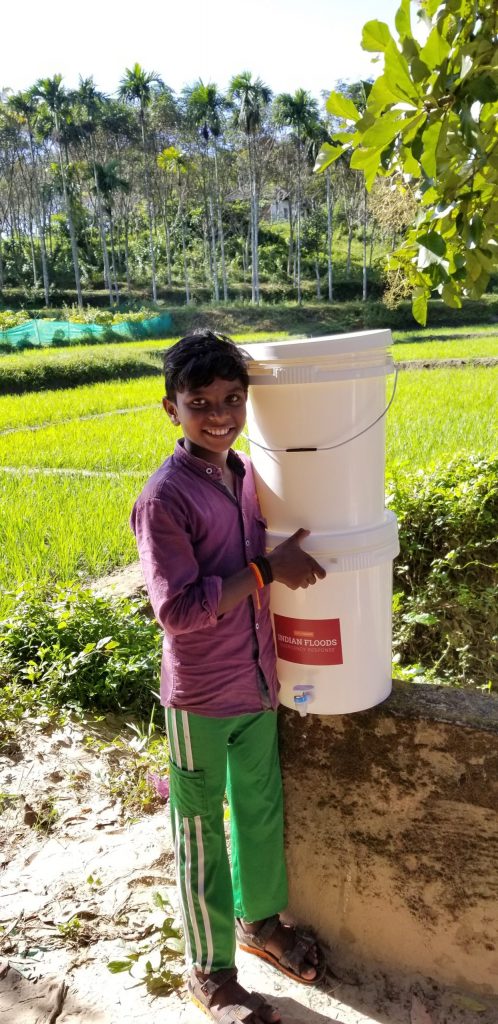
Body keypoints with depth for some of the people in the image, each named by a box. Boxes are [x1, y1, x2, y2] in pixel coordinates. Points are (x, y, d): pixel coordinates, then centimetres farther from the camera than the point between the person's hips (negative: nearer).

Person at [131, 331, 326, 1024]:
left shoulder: (248, 474, 1)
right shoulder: (165, 497, -20)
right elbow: (177, 609, -25)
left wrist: (294, 557, 1)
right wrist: (267, 570, -25)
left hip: (260, 683, 7)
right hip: (201, 698, -6)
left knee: (262, 811, 24)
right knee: (202, 833, 13)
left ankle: (260, 920, 50)